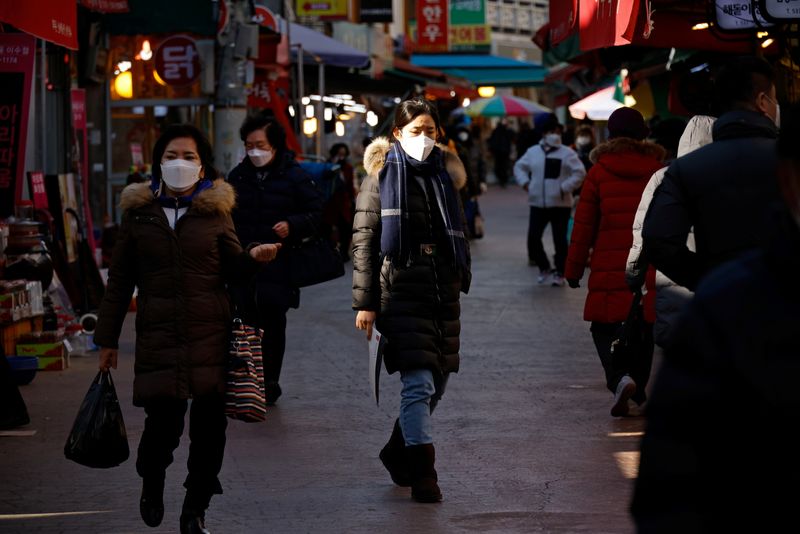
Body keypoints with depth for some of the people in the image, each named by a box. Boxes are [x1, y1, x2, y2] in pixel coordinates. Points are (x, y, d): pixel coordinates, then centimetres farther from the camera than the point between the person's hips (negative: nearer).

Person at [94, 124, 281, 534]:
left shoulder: (214, 209, 6)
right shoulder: (139, 212, 6)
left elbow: (232, 265, 12)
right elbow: (120, 280, 10)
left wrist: (254, 257, -12)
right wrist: (107, 338, 9)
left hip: (210, 332, 1)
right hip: (159, 335, -1)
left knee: (209, 425, -1)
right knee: (163, 420, -8)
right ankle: (152, 481, 25)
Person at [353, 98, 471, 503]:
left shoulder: (444, 176, 14)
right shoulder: (382, 177, -1)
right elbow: (364, 241, -4)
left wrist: (461, 281, 17)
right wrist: (365, 303, -9)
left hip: (443, 294, 6)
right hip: (400, 291, -6)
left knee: (436, 384, 11)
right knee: (419, 384, -14)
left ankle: (398, 452, 31)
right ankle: (422, 473, -13)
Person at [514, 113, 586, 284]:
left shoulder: (567, 153, -4)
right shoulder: (533, 152, 8)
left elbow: (579, 172, -10)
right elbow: (519, 167, 20)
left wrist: (565, 187, -16)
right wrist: (525, 182, 3)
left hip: (560, 204, -3)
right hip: (538, 204, 3)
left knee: (560, 240, 2)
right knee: (533, 238, -4)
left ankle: (560, 273, 15)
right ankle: (544, 268, 17)